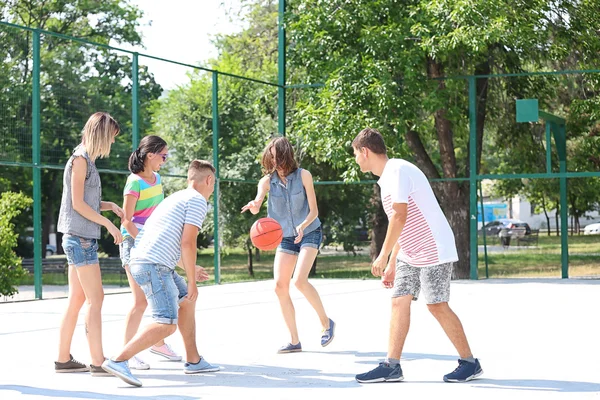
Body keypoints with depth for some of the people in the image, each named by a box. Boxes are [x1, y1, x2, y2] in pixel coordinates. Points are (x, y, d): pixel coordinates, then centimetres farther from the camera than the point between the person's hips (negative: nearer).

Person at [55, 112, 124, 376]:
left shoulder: (88, 161, 17)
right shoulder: (80, 159, -10)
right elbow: (78, 204, -14)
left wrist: (110, 205, 4)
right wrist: (108, 224, -12)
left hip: (80, 239, 9)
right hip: (80, 237, -9)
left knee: (77, 299, 10)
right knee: (96, 298, -10)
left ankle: (63, 359, 14)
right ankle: (98, 362, -11)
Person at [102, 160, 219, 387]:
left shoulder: (177, 198, 26)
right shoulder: (198, 200, -2)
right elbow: (187, 243, -12)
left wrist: (191, 269, 45)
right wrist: (192, 282, -6)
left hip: (141, 262, 10)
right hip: (154, 265, -10)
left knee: (187, 301, 23)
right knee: (167, 324, -14)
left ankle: (193, 361, 27)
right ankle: (118, 361, -24)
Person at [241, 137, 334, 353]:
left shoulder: (303, 175, -12)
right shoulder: (267, 181, -6)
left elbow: (313, 211, -12)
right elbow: (257, 202, -25)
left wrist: (303, 225, -32)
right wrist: (254, 206, -50)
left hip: (309, 233, -4)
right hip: (285, 237, 4)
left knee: (299, 280, -23)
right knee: (280, 286, -4)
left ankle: (326, 322, -2)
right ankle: (295, 341, 6)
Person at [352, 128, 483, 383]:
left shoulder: (398, 170, -17)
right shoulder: (387, 177, 14)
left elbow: (400, 217, -25)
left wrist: (383, 256, -21)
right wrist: (392, 265, 19)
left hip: (433, 250, -10)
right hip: (410, 254, 10)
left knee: (437, 305, -7)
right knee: (399, 302, 2)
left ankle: (469, 363, 5)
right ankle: (391, 367, 2)